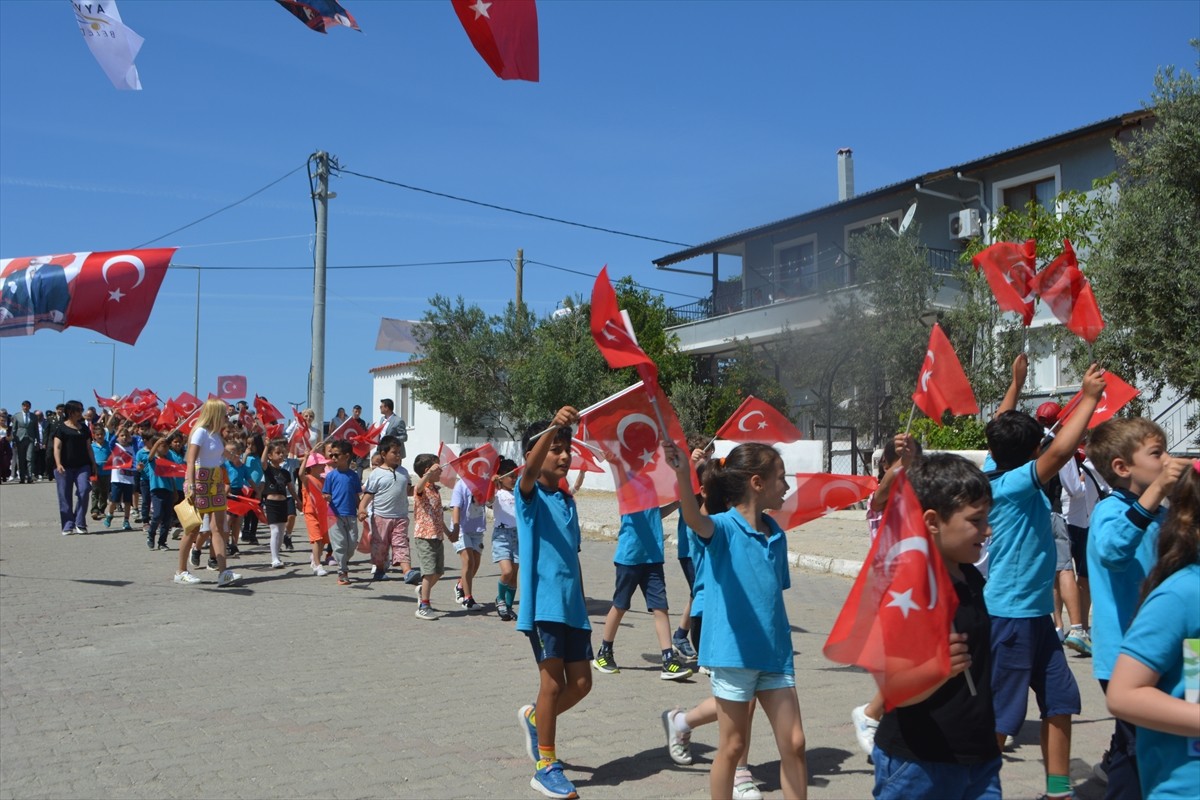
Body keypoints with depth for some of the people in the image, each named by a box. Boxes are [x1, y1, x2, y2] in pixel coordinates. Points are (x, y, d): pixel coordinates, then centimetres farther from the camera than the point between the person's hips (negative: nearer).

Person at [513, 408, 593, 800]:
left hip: (571, 604, 7)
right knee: (554, 681, -5)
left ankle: (534, 719, 35)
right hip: (542, 602, -7)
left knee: (581, 683, 8)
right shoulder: (529, 493, -6)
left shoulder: (568, 500, 15)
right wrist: (553, 427, -47)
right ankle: (546, 766, 10)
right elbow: (530, 469, -31)